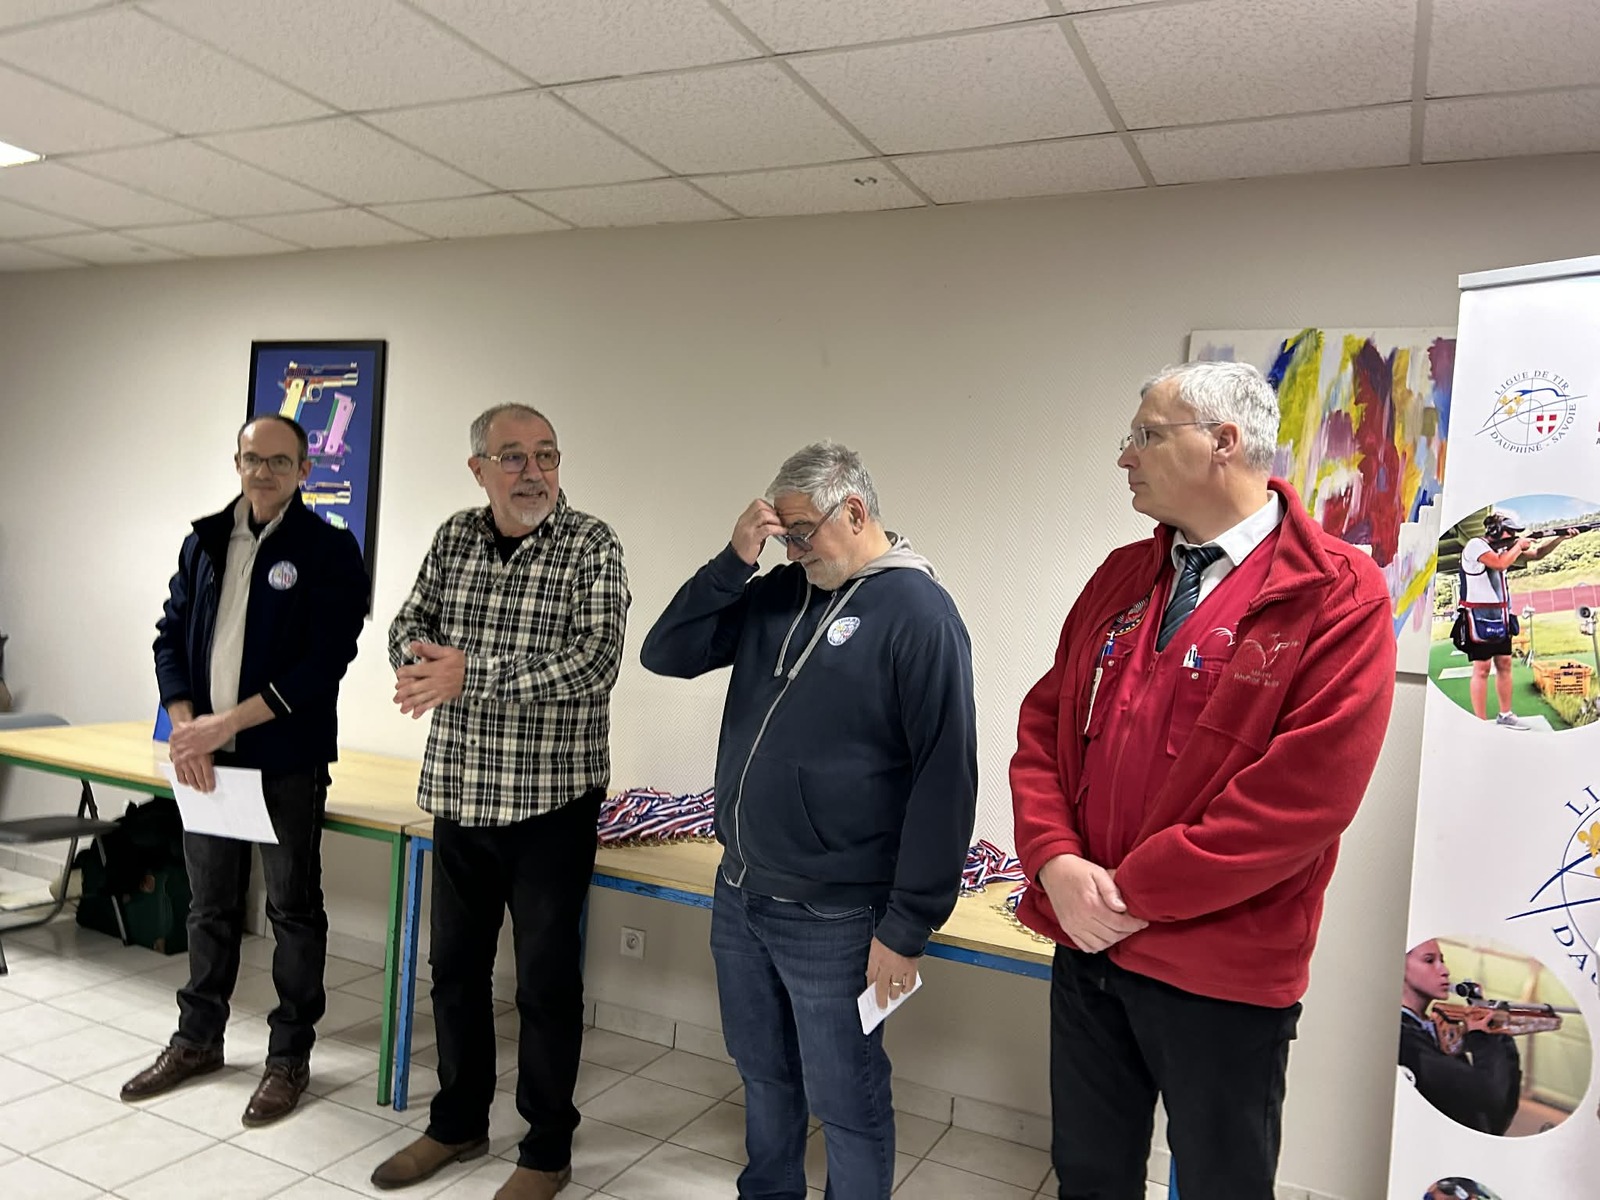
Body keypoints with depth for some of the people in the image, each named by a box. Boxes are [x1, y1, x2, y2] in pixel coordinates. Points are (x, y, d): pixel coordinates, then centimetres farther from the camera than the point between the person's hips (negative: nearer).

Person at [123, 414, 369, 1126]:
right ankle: (198, 1040, 36)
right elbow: (171, 636, 9)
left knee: (294, 911, 7)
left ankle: (289, 1056, 22)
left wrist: (226, 723, -17)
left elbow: (323, 663, -15)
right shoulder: (204, 542, 10)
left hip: (287, 761, -5)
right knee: (210, 905, 18)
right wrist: (186, 727, -7)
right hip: (205, 757, 5)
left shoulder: (329, 550, -8)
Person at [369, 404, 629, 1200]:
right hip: (459, 795, 5)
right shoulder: (454, 537, 6)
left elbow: (596, 659, -21)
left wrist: (470, 676, -25)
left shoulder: (591, 546, -11)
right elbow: (408, 625, 6)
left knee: (546, 982, 6)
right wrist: (420, 663, -18)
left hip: (550, 801, -5)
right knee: (455, 965, 18)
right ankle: (458, 1124, 39)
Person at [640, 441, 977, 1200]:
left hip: (831, 916, -6)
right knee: (764, 1075, 24)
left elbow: (945, 780, -17)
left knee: (846, 1102, 10)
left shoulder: (918, 612, -15)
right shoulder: (777, 594, 5)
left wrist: (907, 927, -16)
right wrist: (735, 559, -9)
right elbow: (665, 654, 4)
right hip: (738, 893, 7)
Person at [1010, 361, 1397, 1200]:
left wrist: (1135, 893, -17)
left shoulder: (1336, 595, -13)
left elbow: (1304, 792, -20)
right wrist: (1057, 863, -11)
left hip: (1221, 974, -5)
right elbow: (1043, 726, 6)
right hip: (1087, 943, 5)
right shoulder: (1120, 578, 6)